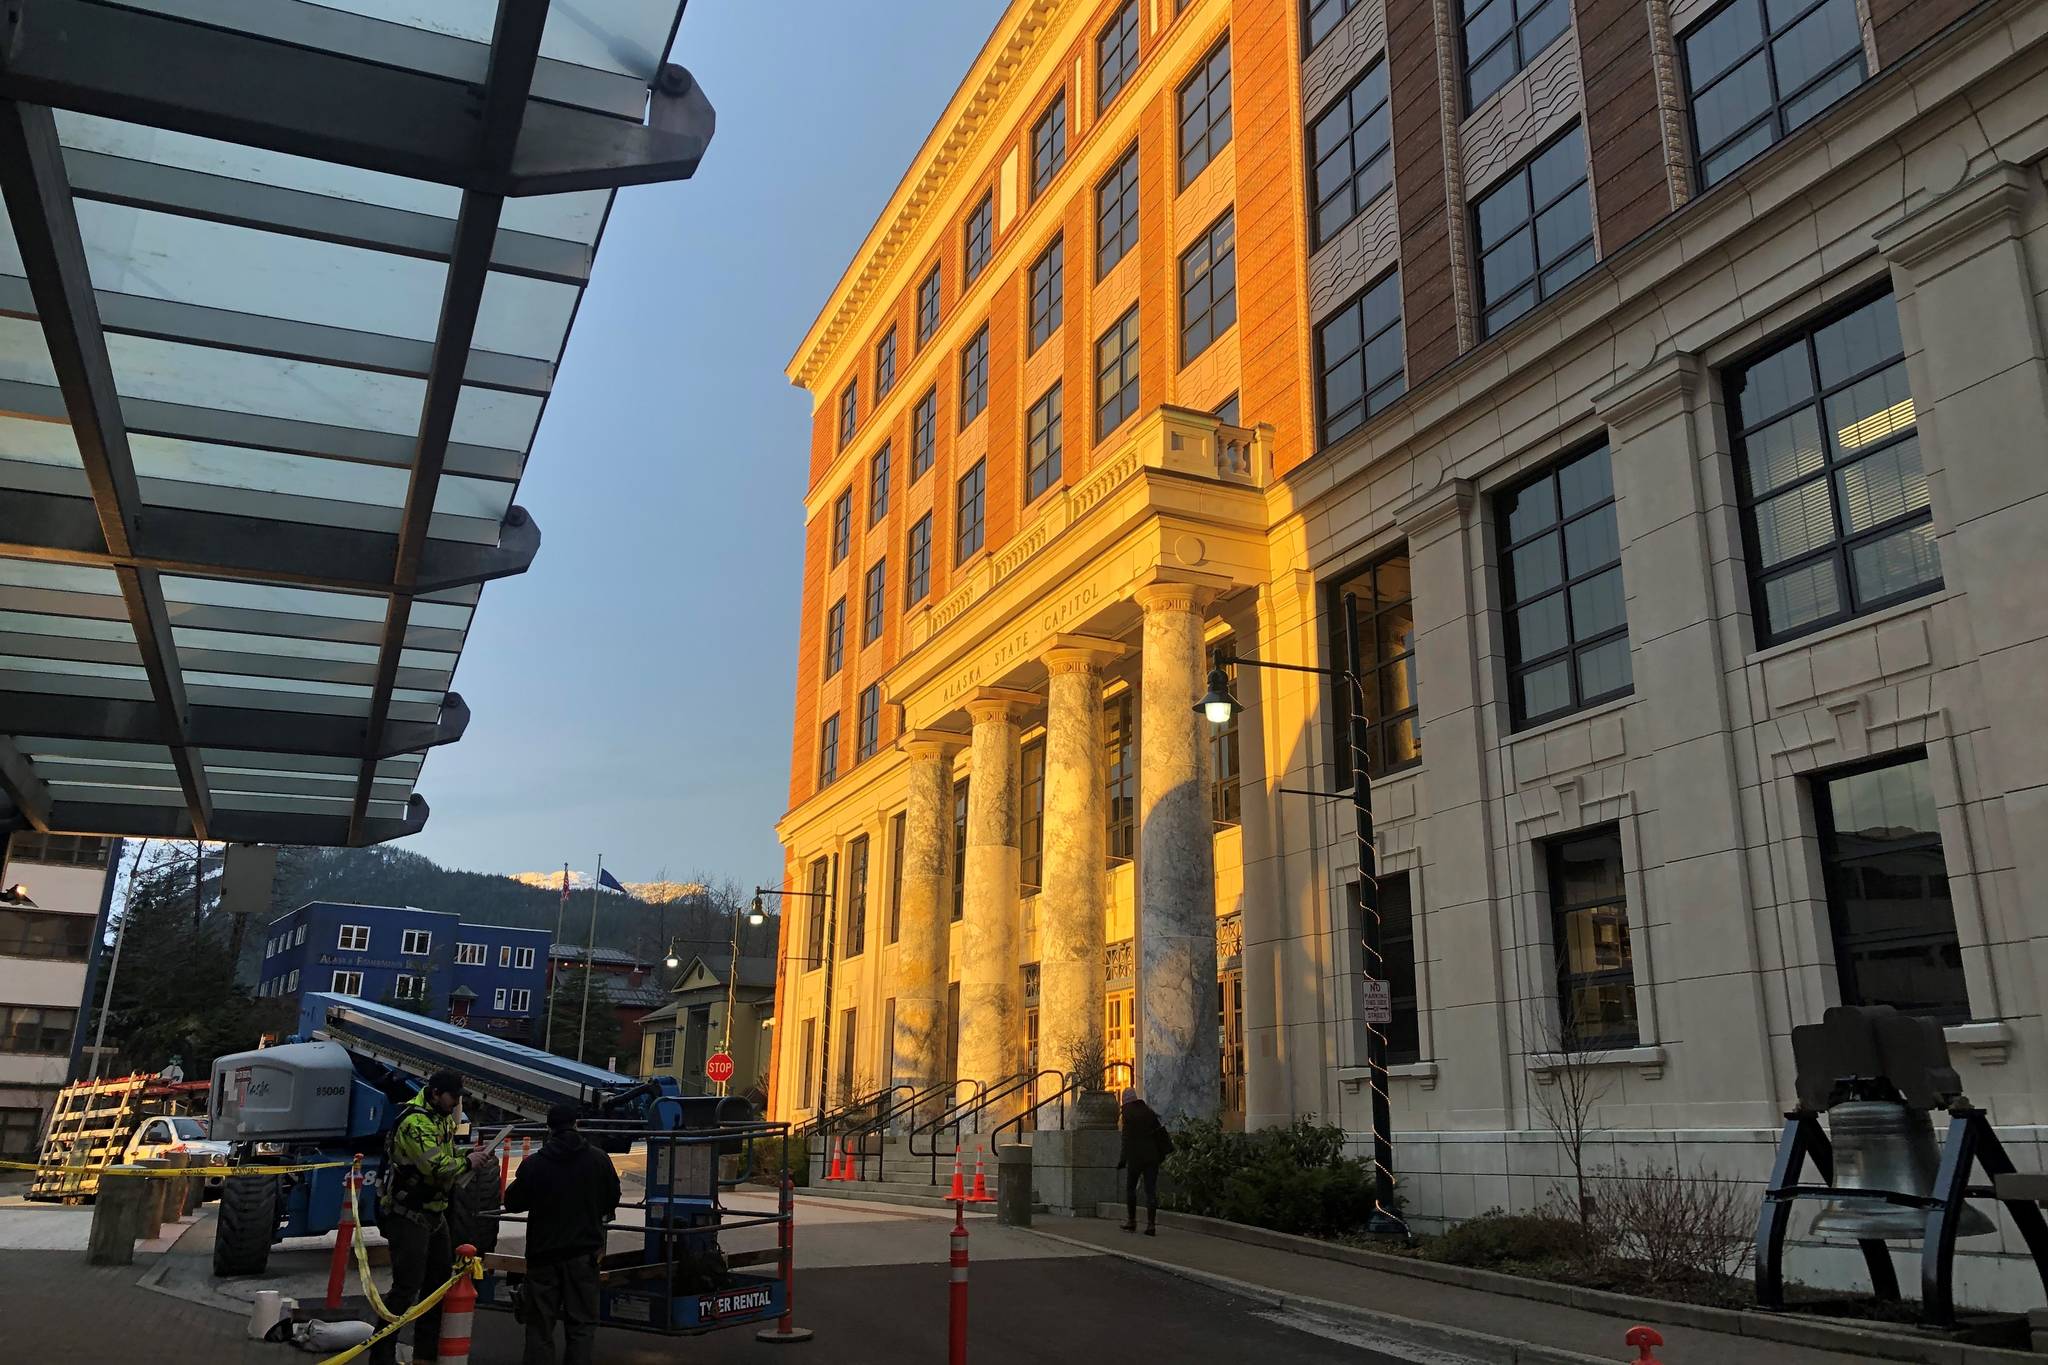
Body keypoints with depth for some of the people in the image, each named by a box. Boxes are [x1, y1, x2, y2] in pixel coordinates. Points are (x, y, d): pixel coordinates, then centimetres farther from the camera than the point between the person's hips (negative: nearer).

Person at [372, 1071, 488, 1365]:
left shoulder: (442, 1117, 9)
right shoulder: (415, 1122, -22)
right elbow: (437, 1167, -28)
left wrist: (468, 1154, 1)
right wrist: (467, 1163, -13)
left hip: (434, 1211, 10)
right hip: (408, 1215, -10)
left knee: (441, 1278, 15)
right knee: (407, 1285, -9)